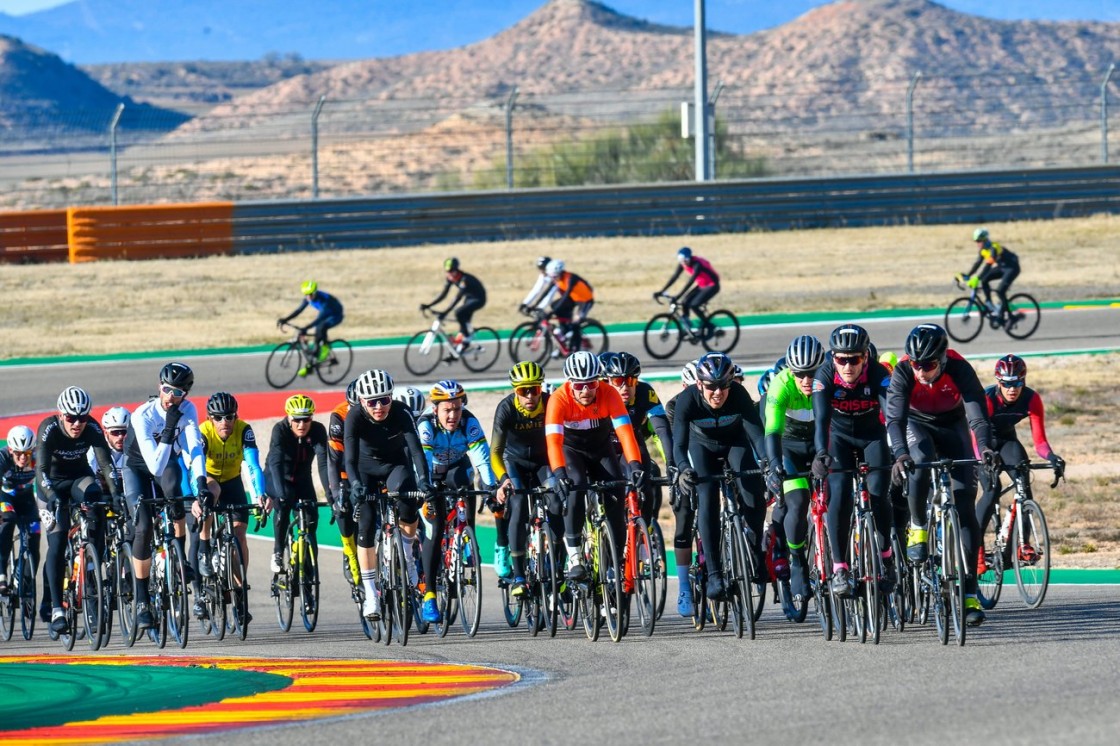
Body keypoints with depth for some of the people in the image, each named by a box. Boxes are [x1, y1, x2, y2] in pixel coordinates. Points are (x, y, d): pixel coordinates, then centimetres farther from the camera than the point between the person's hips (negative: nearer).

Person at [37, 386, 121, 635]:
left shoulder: (92, 429, -22)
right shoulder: (49, 429, -27)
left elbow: (106, 463, -28)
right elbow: (41, 468, -35)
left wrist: (116, 493, -44)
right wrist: (51, 496, -52)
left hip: (80, 478, 2)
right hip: (52, 484, -2)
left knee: (93, 495, -31)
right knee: (57, 542, -14)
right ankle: (56, 609, -14)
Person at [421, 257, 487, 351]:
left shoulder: (465, 279, -33)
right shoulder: (450, 278, -10)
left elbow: (458, 298, -41)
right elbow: (443, 294, -7)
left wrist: (445, 312, -49)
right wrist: (428, 305, -17)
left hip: (478, 299, -8)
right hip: (469, 297, 8)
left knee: (459, 313, -27)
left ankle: (466, 339, -12)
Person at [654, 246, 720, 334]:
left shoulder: (697, 264, -31)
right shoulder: (682, 264, -9)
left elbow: (690, 282, -37)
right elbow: (674, 278, -7)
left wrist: (678, 296, -42)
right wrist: (661, 291, -15)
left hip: (712, 286, -8)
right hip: (701, 285, 8)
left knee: (694, 305, -22)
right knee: (684, 303, -7)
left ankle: (706, 326, -3)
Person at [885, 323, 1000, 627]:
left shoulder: (959, 369, -30)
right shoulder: (903, 372, -29)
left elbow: (977, 412, -38)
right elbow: (895, 418, -38)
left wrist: (985, 447, -57)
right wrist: (900, 455, -56)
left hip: (952, 426, 0)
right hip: (916, 424, 0)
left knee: (965, 505, -10)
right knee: (921, 460, -37)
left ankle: (969, 591, -9)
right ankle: (917, 528, -13)